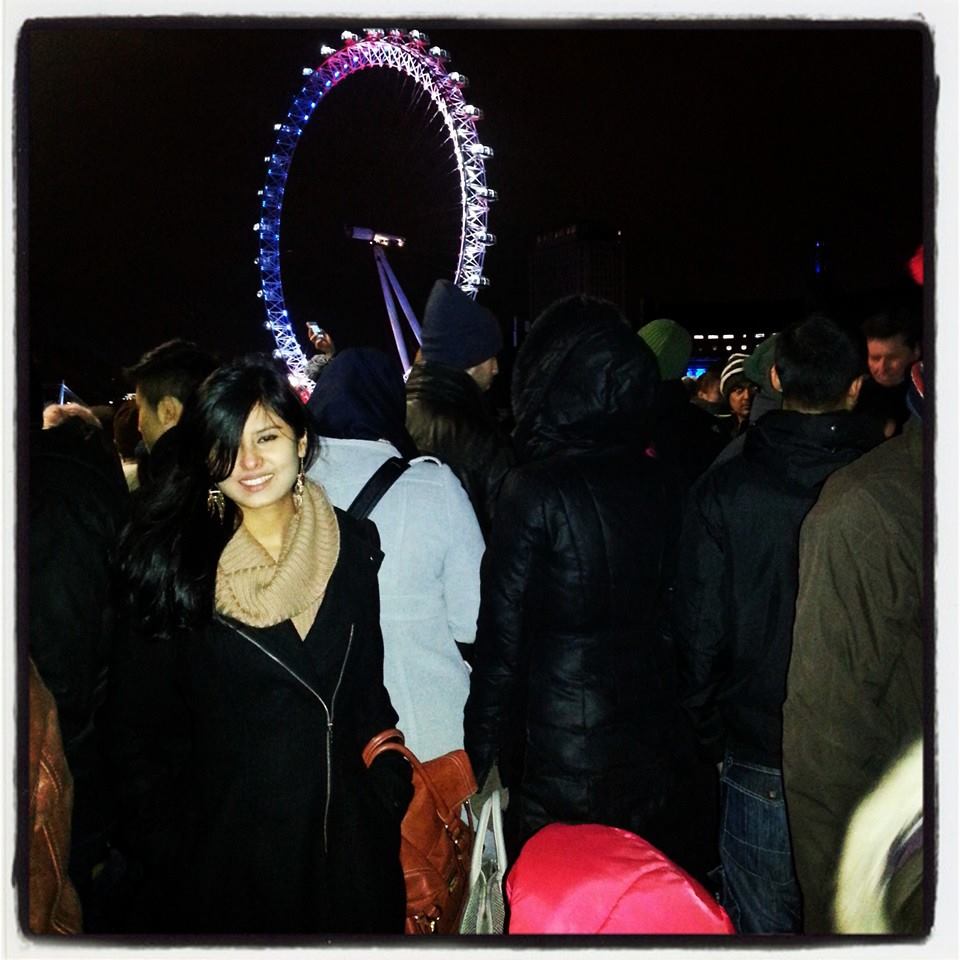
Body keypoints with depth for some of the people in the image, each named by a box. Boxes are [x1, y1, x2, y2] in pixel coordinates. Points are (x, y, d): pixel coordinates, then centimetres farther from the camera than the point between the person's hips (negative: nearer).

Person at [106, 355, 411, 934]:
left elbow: (370, 691, 6)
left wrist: (389, 792, 0)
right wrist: (163, 845, -6)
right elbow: (142, 729, -4)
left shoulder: (354, 546, -2)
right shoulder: (175, 562, -10)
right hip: (224, 836, -2)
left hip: (344, 836, 3)